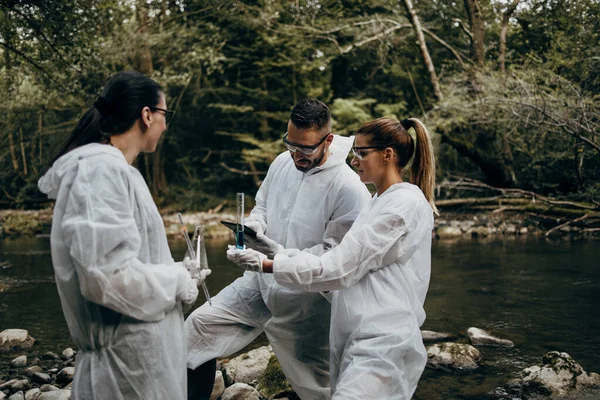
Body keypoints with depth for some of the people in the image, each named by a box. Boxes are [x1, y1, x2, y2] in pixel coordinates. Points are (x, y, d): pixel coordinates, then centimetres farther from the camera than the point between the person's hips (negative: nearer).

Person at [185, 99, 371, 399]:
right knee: (200, 324, 5)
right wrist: (254, 226, -8)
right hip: (260, 283, 6)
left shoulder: (350, 189, -21)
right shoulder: (283, 162, -1)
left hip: (305, 301, -6)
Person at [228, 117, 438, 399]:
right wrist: (278, 251, 7)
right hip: (359, 341, 9)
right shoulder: (380, 202, 17)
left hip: (382, 346, -9)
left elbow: (340, 268, -17)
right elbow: (348, 263, 14)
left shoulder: (405, 203, -14)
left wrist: (266, 264, -13)